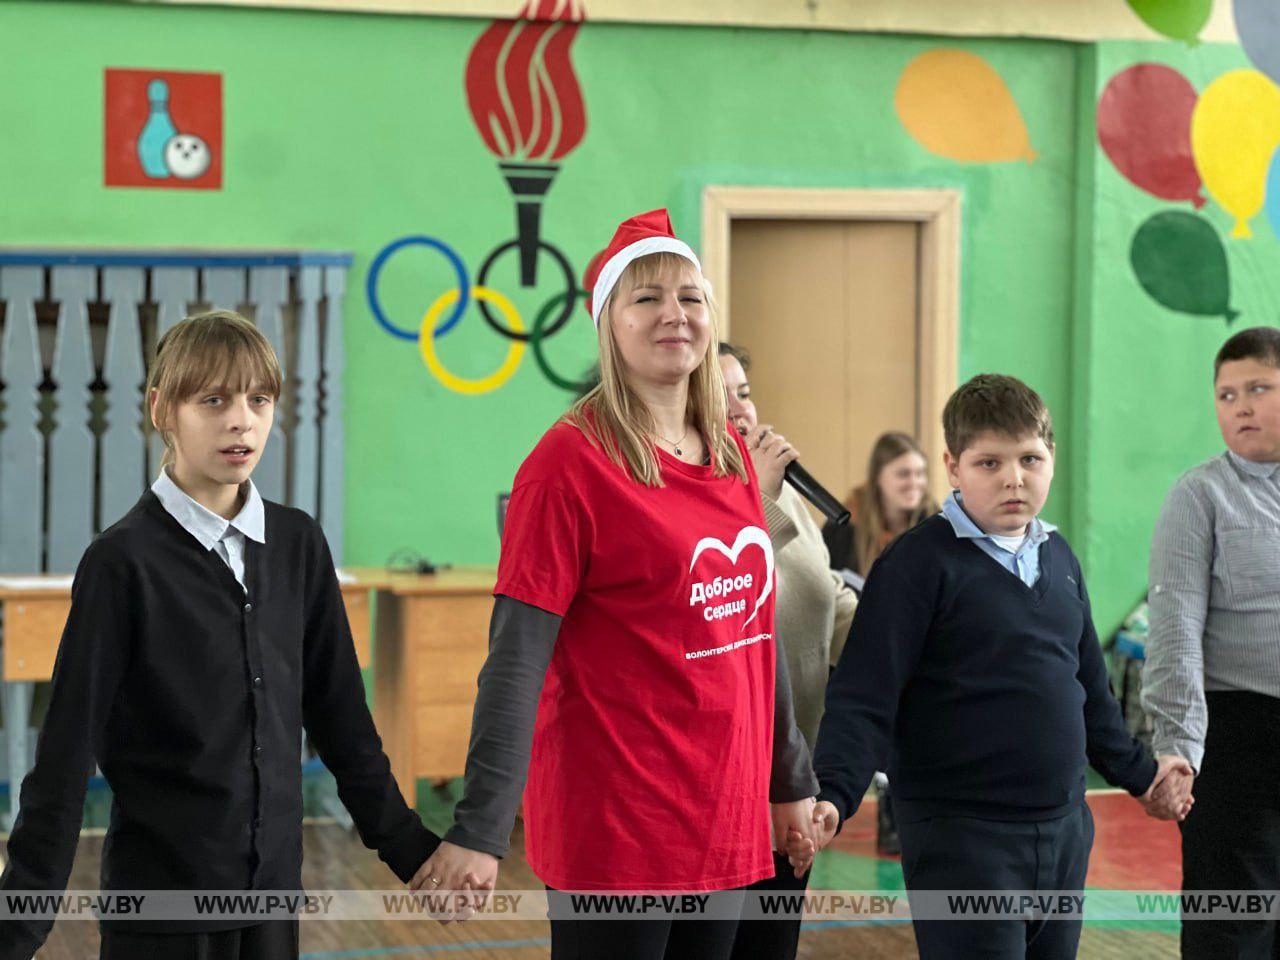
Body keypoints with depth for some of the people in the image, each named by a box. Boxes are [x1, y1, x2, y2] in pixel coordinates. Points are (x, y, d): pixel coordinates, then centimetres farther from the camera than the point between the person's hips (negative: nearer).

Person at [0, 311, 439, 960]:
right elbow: (66, 754, -11)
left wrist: (408, 847, 12)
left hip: (274, 887, 5)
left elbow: (341, 719, 12)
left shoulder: (298, 544, 4)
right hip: (159, 901, -4)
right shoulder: (122, 561, -11)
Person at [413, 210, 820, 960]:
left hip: (727, 826, 6)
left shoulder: (732, 455, 9)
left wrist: (791, 780, 21)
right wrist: (479, 831, -20)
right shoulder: (571, 461, -10)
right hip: (614, 834, -6)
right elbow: (515, 660, -15)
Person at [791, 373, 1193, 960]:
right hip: (961, 838, -7)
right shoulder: (920, 562, -10)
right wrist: (832, 796, -27)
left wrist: (1137, 774, 31)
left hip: (1063, 832, 7)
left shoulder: (1058, 557, 12)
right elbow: (864, 696, -14)